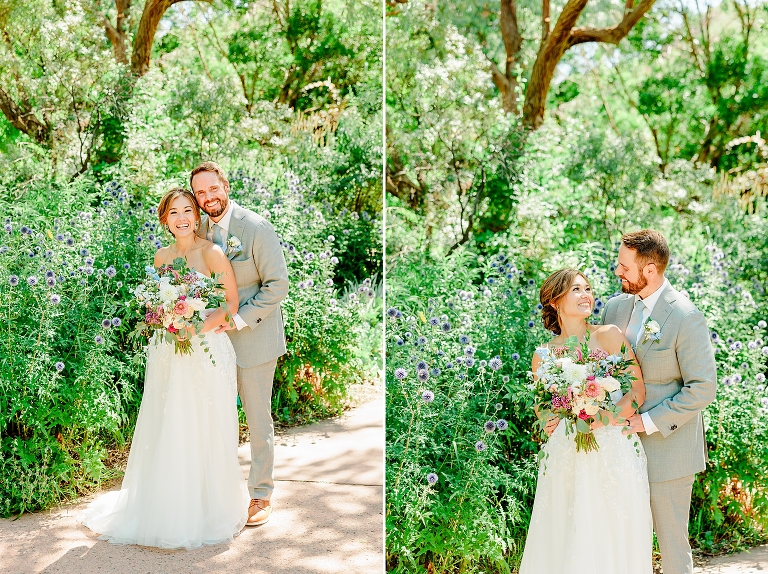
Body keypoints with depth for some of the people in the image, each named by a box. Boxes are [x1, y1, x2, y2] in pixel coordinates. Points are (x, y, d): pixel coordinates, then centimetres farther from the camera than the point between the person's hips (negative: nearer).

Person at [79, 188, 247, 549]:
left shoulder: (211, 254, -8)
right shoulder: (162, 257, 8)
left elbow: (232, 304, -6)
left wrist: (197, 327, -18)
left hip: (207, 351, -5)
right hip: (168, 354, 5)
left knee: (206, 434, 3)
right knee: (167, 434, 9)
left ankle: (209, 511, 20)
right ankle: (168, 509, 25)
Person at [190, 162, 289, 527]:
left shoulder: (256, 228, -14)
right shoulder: (199, 230, 4)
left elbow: (277, 284, -14)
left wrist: (239, 319, -19)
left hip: (253, 337, -5)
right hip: (216, 337, 5)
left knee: (258, 420, 5)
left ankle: (261, 496, 19)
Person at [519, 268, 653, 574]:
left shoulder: (609, 336, -1)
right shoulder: (542, 356, 6)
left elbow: (638, 389, -5)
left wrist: (602, 420, -18)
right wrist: (549, 423, -3)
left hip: (614, 453, -2)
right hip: (566, 460, 2)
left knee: (613, 541, 2)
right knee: (567, 542, 4)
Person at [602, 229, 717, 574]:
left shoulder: (686, 318, -15)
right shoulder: (615, 307, 5)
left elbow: (703, 388, -16)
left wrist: (648, 422, -18)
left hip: (667, 449, -6)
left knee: (672, 541, 6)